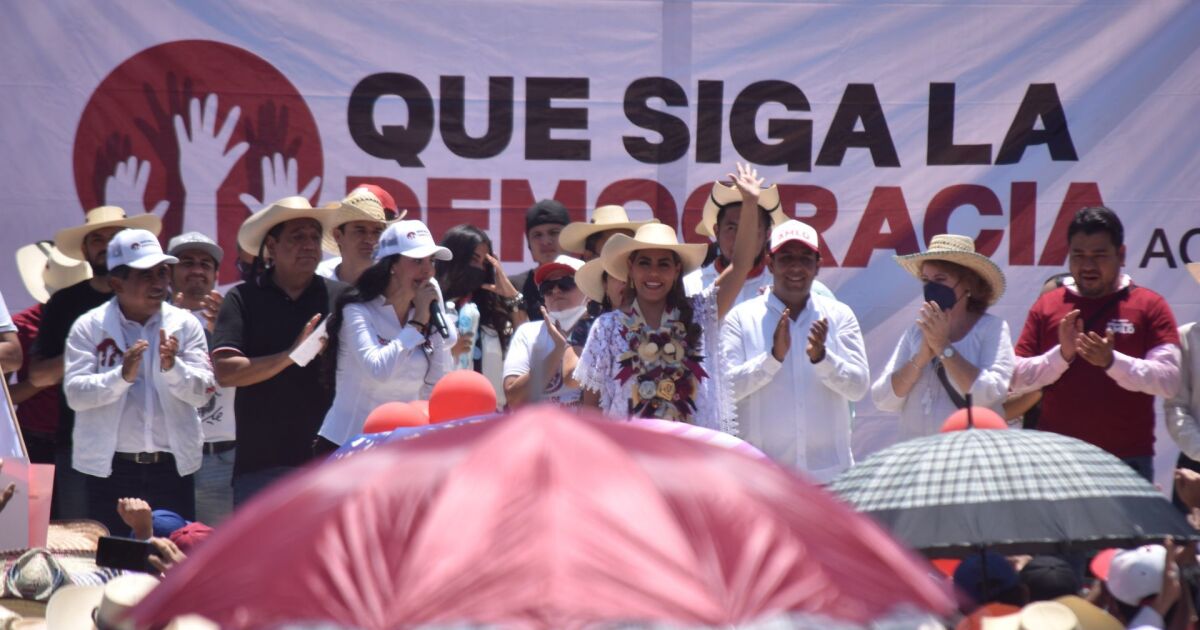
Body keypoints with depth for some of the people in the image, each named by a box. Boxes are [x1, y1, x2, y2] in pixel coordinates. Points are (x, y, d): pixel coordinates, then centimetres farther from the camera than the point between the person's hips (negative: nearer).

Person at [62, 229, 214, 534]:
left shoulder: (185, 324, 5)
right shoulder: (89, 326, 0)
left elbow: (202, 392, -2)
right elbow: (75, 394, -9)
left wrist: (172, 367, -20)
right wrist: (122, 376, -23)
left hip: (172, 466, 1)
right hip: (110, 467, -1)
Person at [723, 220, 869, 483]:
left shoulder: (840, 315, 8)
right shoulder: (742, 317, 2)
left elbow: (859, 387, 0)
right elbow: (727, 387, -7)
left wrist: (821, 357, -18)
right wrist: (774, 356, -20)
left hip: (829, 472, 2)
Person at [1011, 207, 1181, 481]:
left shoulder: (1150, 306, 3)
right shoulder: (1046, 306, 10)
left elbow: (1169, 381, -8)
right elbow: (1017, 379, 4)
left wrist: (1111, 361, -22)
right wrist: (1061, 355, -12)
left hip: (1128, 459, -2)